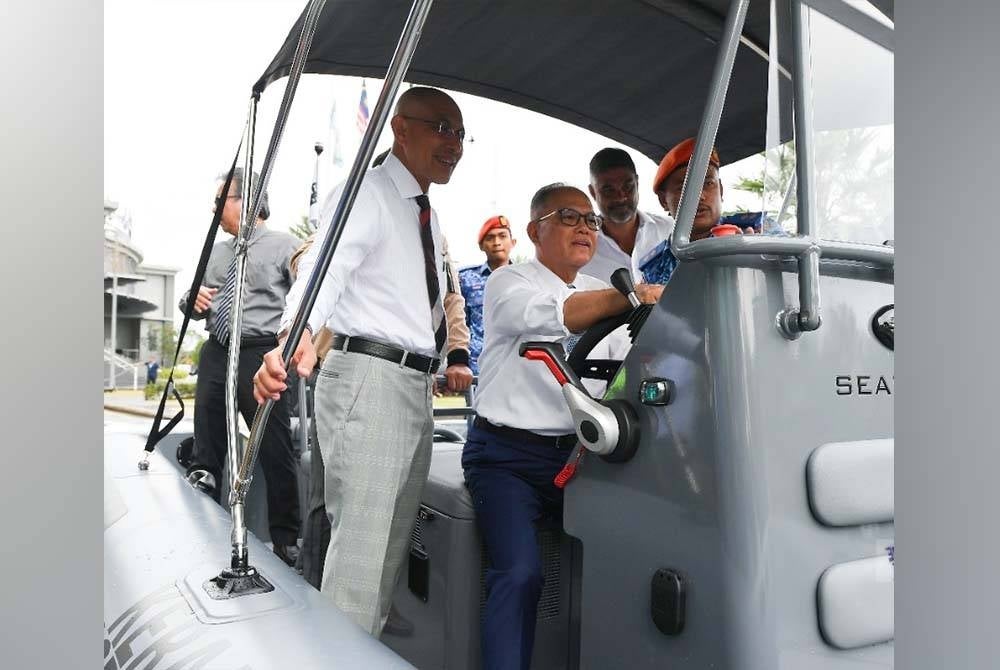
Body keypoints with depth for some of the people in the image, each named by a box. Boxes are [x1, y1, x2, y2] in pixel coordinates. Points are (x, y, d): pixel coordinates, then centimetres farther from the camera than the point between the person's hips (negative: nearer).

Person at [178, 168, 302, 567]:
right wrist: (192, 301, 0)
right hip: (215, 354, 7)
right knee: (206, 442, 14)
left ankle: (285, 538, 8)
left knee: (275, 450, -3)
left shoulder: (284, 246, -2)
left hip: (260, 355, -6)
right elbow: (193, 304, 23)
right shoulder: (215, 253, 18)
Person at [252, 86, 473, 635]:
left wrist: (449, 361, 25)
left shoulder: (426, 215, 21)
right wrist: (296, 336, -42)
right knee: (360, 544, -10)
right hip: (368, 378, -9)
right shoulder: (366, 193, -6)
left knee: (393, 543, 15)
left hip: (416, 385, 9)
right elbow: (325, 268, -24)